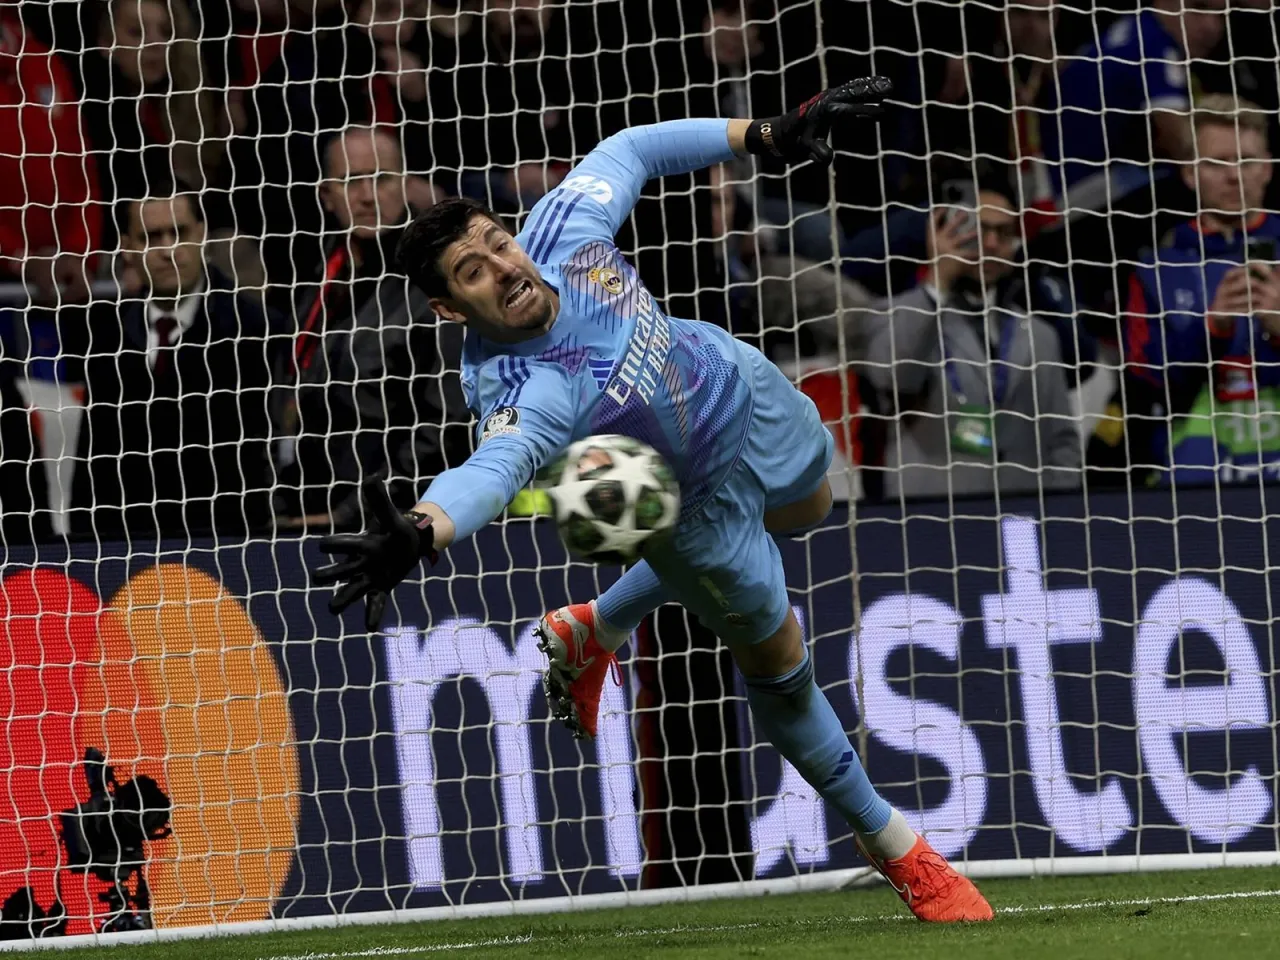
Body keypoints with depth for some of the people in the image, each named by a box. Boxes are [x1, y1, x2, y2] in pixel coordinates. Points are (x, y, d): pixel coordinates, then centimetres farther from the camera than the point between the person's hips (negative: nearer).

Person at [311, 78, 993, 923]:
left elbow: (630, 152, -10)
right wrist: (420, 534, -87)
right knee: (778, 666, 7)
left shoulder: (563, 229, -29)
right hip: (694, 496, -6)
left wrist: (764, 136, -11)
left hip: (739, 383, 6)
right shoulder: (521, 393, -45)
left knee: (806, 509, 35)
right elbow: (493, 466, -65)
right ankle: (897, 850, 32)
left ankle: (591, 631, 47)